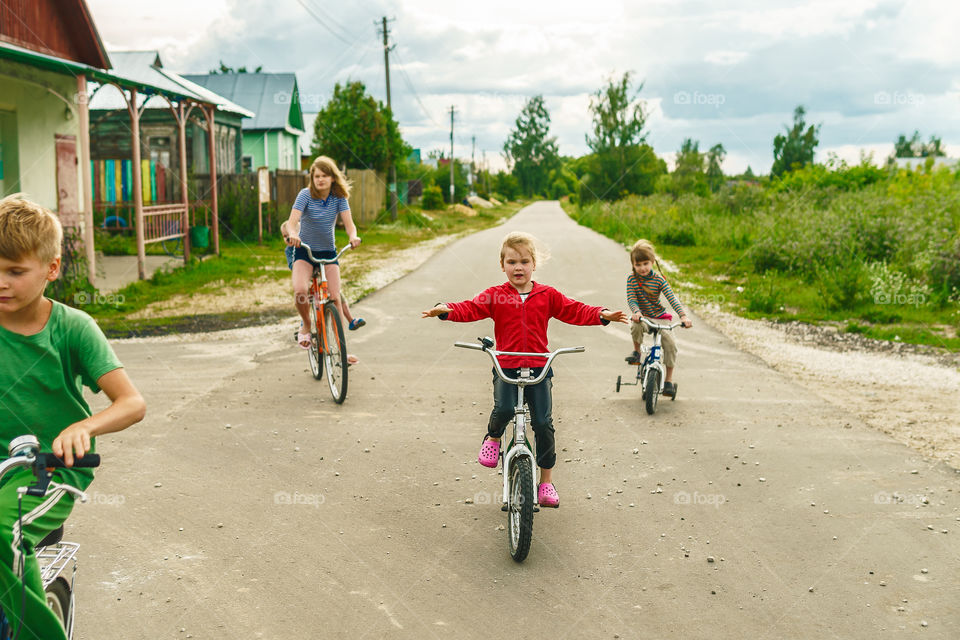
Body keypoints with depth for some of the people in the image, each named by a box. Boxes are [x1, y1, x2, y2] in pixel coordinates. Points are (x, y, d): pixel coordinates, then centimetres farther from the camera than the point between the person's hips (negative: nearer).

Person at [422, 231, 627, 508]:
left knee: (543, 422, -4)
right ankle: (493, 437, 10)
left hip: (539, 368, 1)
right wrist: (446, 309, -30)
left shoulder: (547, 296, 7)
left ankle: (546, 482, 11)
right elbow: (471, 308, -10)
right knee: (504, 408, -27)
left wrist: (603, 315, -10)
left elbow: (575, 311, 5)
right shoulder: (495, 296, 3)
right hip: (506, 368, -1)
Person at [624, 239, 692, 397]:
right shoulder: (632, 278, -5)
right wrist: (636, 312, -35)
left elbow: (672, 299, -15)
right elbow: (631, 299, -13)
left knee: (670, 342, -21)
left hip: (660, 318, 0)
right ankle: (637, 352, -7)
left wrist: (683, 316, -30)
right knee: (636, 326, -37)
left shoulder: (659, 280, -7)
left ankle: (669, 380, -7)